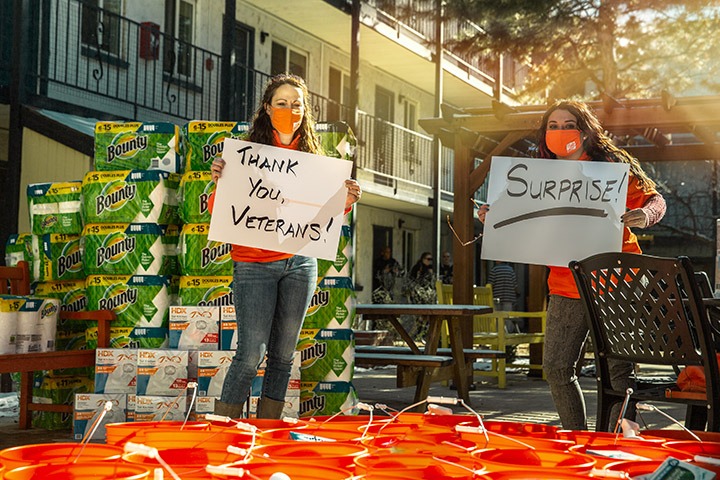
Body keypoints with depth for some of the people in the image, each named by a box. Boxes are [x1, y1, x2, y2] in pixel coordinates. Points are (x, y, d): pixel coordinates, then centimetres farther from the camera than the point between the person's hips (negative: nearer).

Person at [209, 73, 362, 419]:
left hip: (300, 263, 4)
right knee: (250, 355, -8)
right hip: (254, 264, -4)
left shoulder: (312, 155, 8)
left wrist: (346, 203, -6)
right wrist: (220, 182, -25)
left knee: (283, 355, 8)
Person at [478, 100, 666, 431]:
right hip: (567, 287, 4)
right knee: (556, 367, 0)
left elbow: (654, 199, 3)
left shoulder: (611, 167, -1)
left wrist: (644, 216, -19)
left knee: (617, 369, -4)